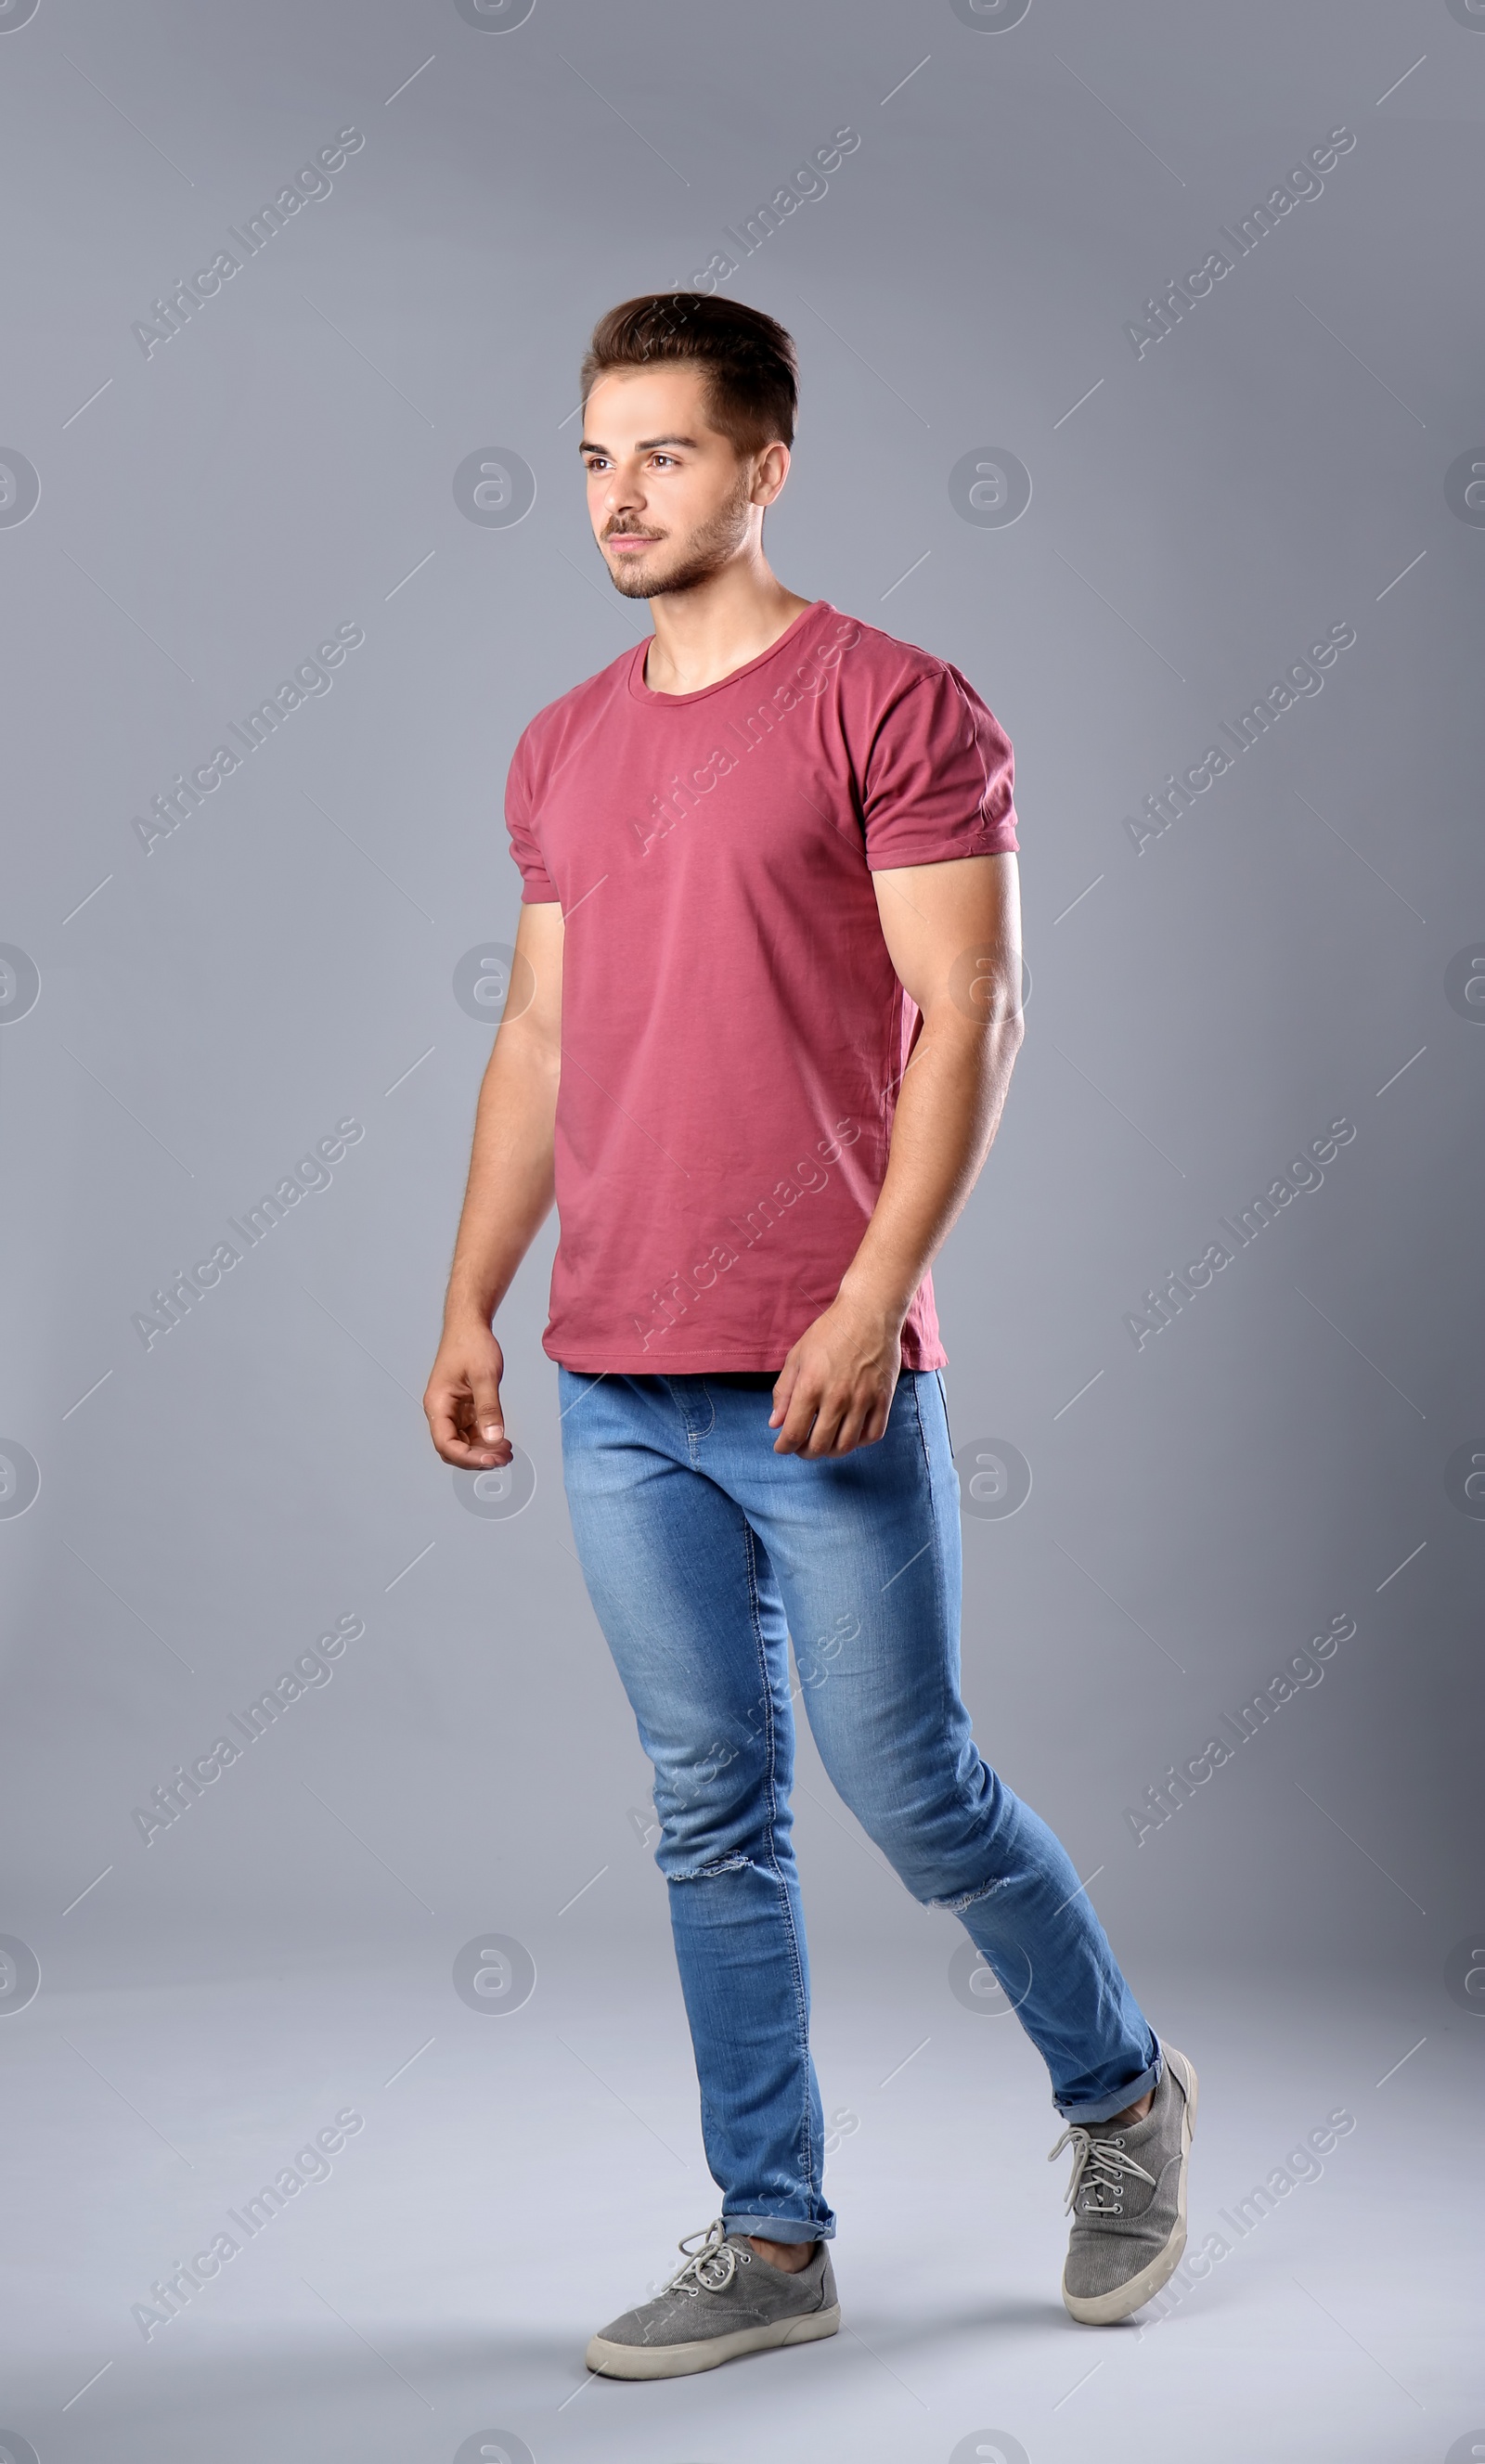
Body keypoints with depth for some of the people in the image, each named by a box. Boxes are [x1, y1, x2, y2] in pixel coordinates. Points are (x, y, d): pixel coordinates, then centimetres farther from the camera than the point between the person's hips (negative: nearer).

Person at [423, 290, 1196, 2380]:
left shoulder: (897, 709, -5)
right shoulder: (561, 753, 14)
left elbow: (969, 1020, -10)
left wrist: (871, 1301, -17)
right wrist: (469, 1306, 13)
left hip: (824, 1374, -5)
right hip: (617, 1388, 6)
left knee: (910, 1788, 2)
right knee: (714, 1815, 9)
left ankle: (1121, 2091, 28)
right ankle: (771, 2241, 20)